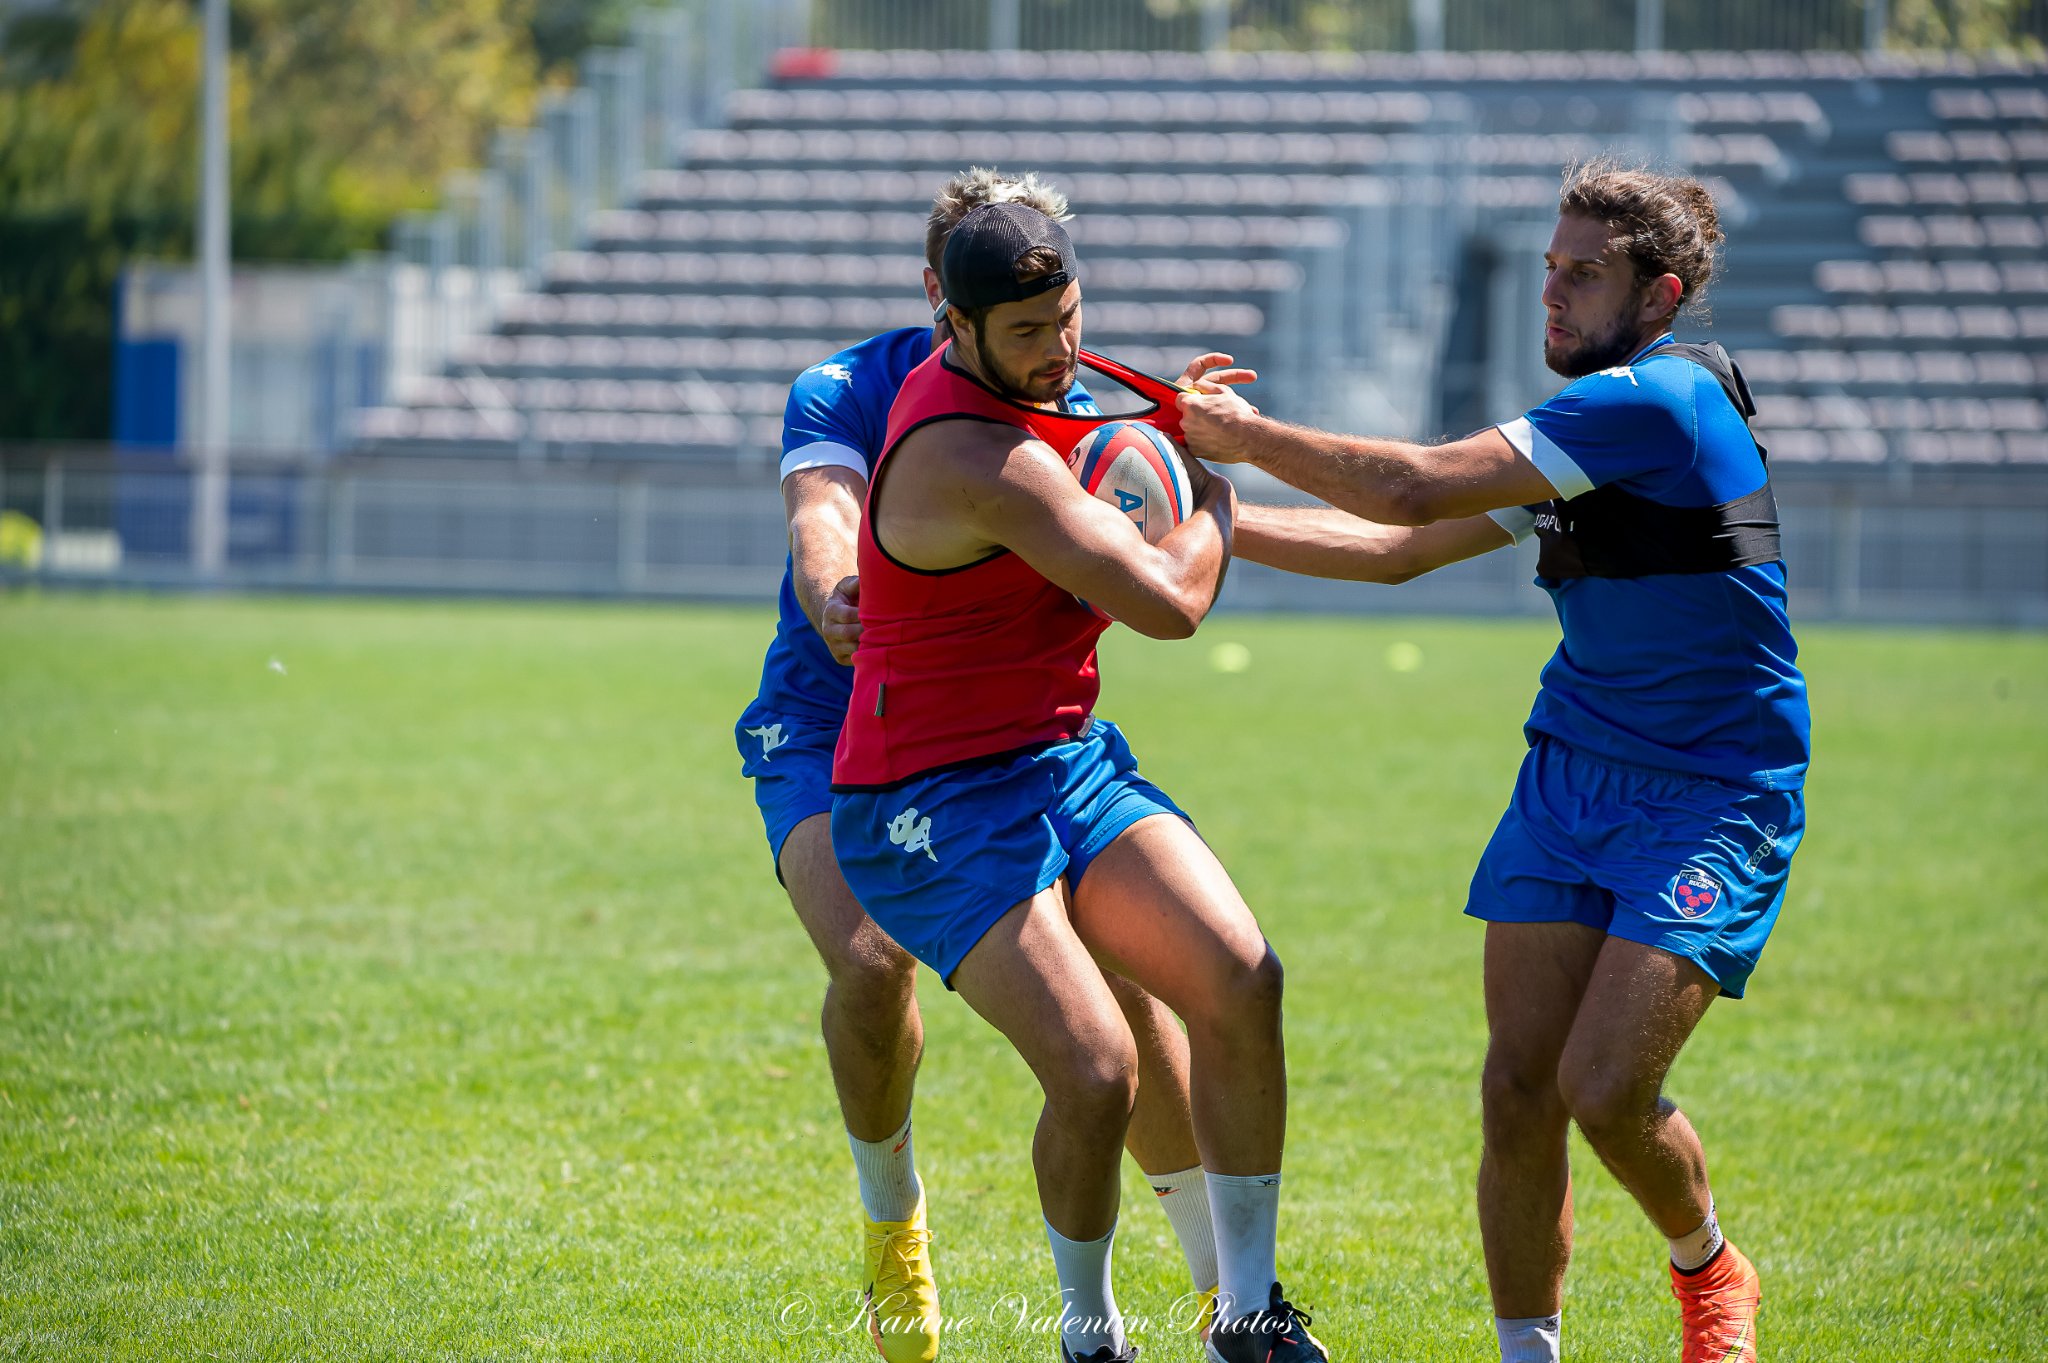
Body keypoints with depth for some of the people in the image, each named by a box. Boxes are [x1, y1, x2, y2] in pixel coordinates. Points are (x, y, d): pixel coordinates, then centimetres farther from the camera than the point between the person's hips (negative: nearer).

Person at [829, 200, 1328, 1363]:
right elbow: (1172, 603, -25)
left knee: (1242, 982, -11)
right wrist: (1212, 502, -4)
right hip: (940, 809, -9)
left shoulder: (979, 380, 6)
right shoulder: (977, 459, -25)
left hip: (1068, 756, 9)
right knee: (1097, 1073, -21)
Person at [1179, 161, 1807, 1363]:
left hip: (1712, 800, -8)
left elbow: (1413, 488, -21)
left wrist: (1250, 435, -10)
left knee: (1603, 1087, -15)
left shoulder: (1662, 398, -18)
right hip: (1574, 767, 8)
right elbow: (1400, 547, 19)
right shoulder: (1585, 427, 11)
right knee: (1520, 1084, -3)